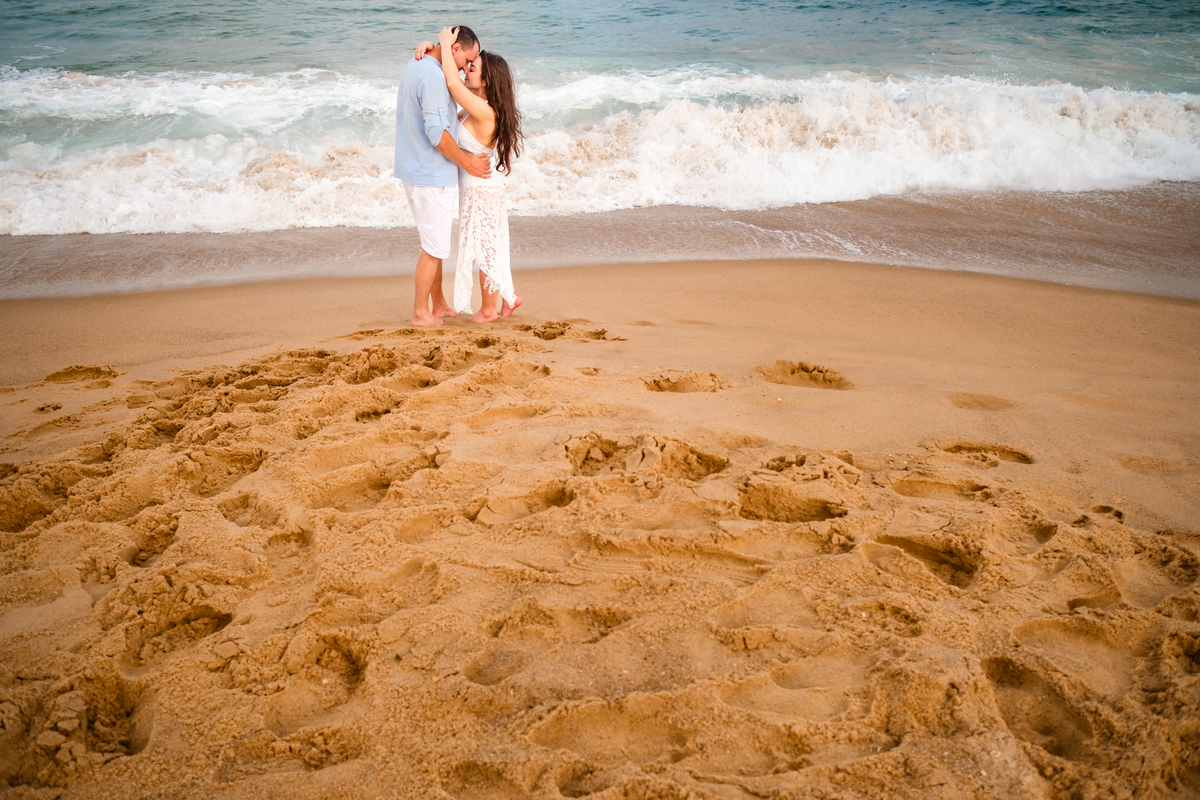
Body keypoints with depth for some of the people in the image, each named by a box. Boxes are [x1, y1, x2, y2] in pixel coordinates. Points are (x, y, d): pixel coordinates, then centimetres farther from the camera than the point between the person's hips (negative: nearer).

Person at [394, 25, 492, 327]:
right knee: (434, 247, 0)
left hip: (414, 169, 10)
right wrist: (467, 163, -13)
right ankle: (420, 313, 9)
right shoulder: (433, 76, -21)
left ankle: (438, 305, 29)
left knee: (435, 243, 19)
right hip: (432, 176, -10)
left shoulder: (414, 67, 12)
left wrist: (460, 118, 11)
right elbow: (437, 133, -24)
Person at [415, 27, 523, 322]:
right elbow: (453, 80, 9)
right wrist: (430, 48, -8)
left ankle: (488, 309, 21)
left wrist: (446, 45, -20)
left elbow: (452, 82, -33)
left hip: (481, 192, -9)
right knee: (490, 246, 20)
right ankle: (508, 296, 32)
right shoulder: (476, 106, 1)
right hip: (479, 188, 9)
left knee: (484, 249, 6)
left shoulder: (484, 113, -26)